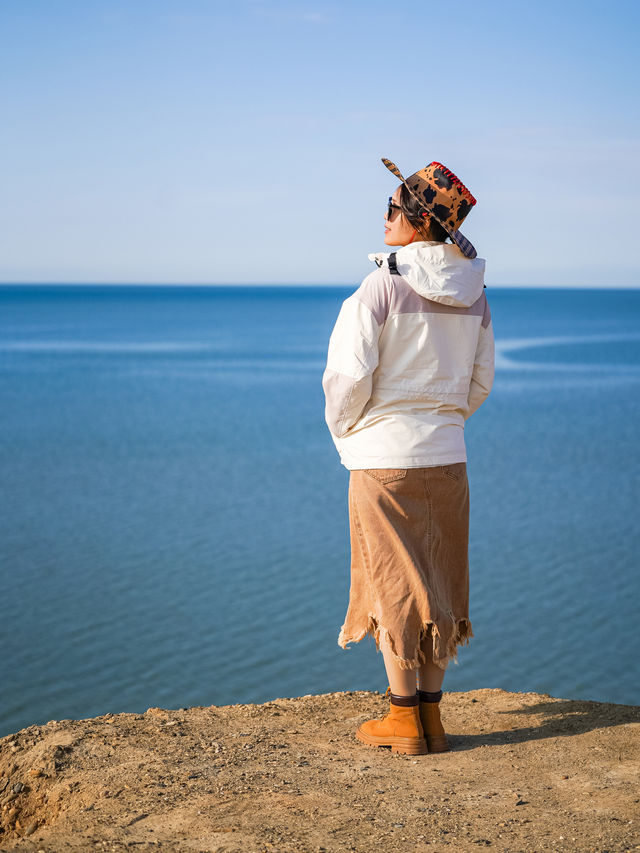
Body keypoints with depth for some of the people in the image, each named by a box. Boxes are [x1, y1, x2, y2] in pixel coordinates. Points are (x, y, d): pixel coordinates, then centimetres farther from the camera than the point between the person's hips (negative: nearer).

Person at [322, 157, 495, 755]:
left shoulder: (381, 286, -14)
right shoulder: (473, 292, 5)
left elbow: (349, 376, -15)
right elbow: (481, 380, 11)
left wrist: (343, 430, 4)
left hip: (384, 457, -5)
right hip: (448, 457, 6)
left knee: (394, 584, 4)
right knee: (436, 585, 12)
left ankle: (405, 718, 11)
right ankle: (429, 713, 19)